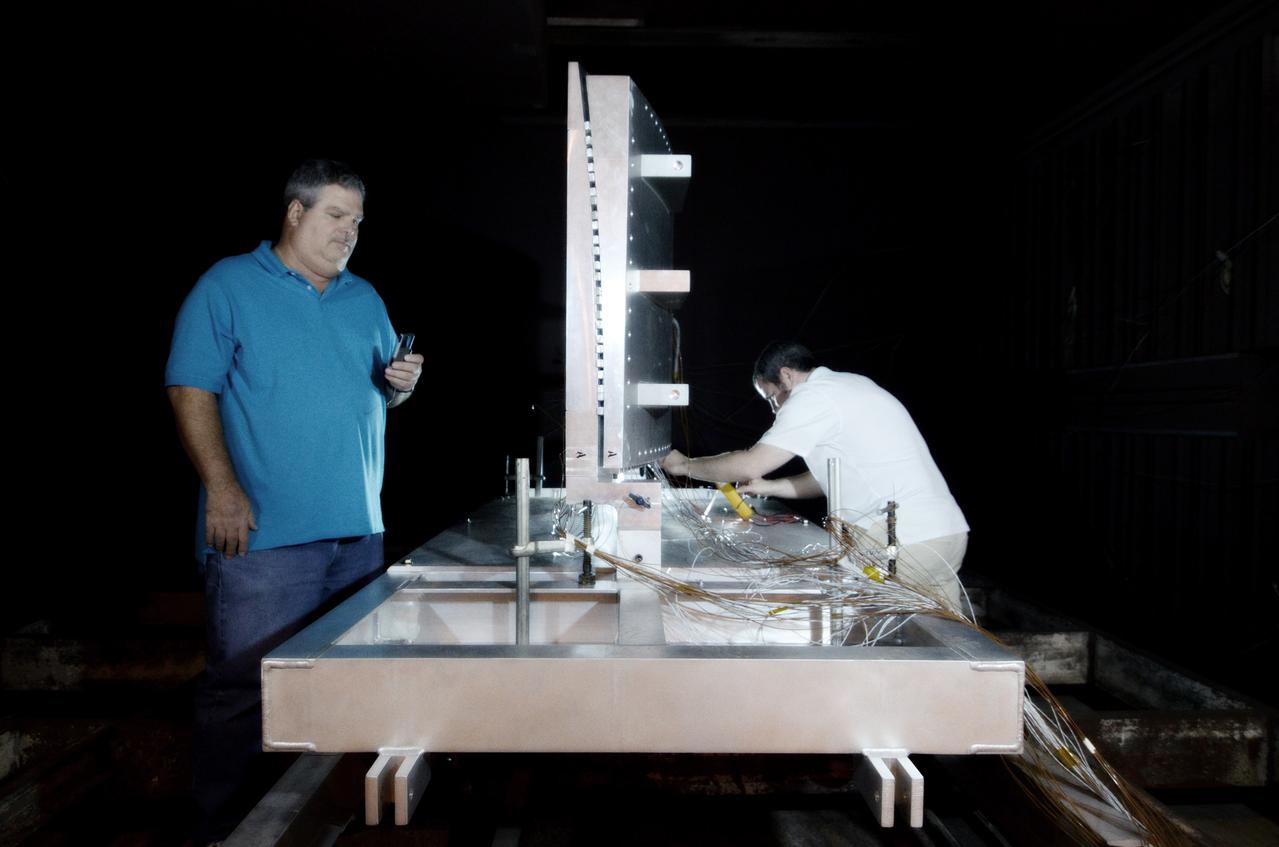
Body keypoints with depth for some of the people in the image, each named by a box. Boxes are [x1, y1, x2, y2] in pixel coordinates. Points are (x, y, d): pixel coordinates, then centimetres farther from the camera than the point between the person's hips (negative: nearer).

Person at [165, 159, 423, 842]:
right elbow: (191, 391, -7)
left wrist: (400, 385, -2)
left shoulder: (364, 298, 16)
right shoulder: (228, 285, 0)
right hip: (263, 532, -5)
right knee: (243, 688, 0)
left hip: (359, 530, 6)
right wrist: (223, 491, -17)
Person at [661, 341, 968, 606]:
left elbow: (750, 465, -10)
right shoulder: (850, 386, 19)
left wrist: (686, 465, 4)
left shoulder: (814, 397, -9)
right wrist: (771, 487, 24)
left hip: (903, 539, -10)